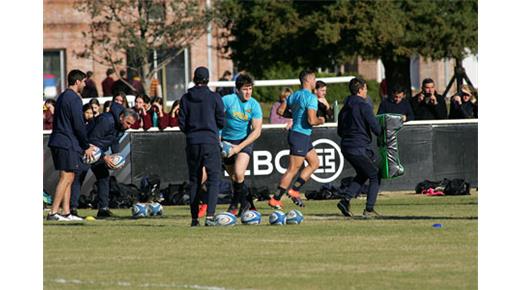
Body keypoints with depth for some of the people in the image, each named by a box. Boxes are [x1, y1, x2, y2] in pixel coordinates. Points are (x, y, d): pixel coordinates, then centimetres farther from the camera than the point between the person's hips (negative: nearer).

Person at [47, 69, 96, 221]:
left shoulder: (62, 97, 19)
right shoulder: (74, 99, -11)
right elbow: (79, 125, -14)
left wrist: (86, 144, 21)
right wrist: (86, 147, -5)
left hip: (57, 141, 9)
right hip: (68, 144, -9)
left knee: (68, 178, 11)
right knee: (66, 177, -9)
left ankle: (66, 212, 10)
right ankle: (53, 212, -14)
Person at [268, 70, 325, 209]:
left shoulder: (294, 95, 11)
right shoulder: (311, 97, -17)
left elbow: (280, 110, 14)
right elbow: (311, 120, -24)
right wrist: (320, 121, -4)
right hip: (301, 136, -10)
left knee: (315, 163, 18)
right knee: (292, 170, -5)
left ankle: (294, 190, 15)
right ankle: (275, 200, -3)